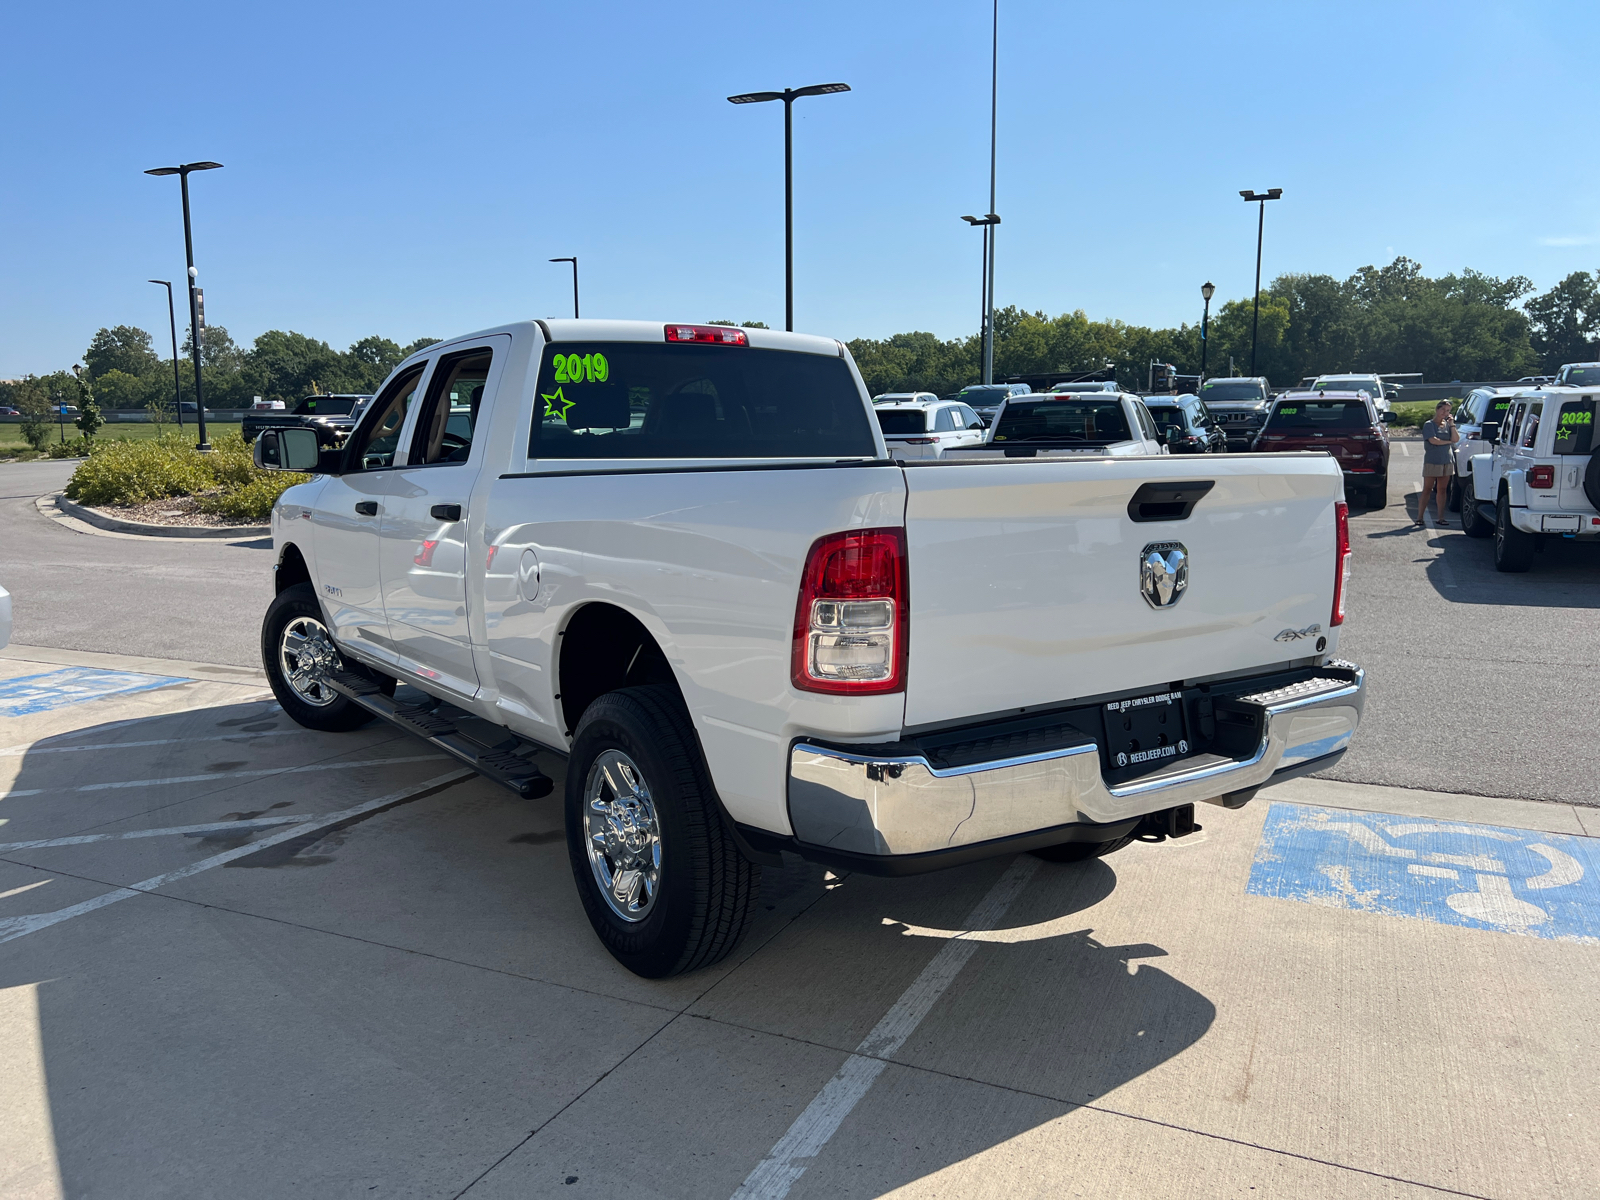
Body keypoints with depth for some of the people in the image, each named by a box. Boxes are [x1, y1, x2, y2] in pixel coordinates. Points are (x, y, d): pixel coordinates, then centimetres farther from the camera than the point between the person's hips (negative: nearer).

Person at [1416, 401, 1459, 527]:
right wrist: (1448, 441, -3)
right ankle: (1419, 517, 0)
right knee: (1427, 489, -2)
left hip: (1447, 462, 5)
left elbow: (1456, 439, 1)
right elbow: (1433, 440, -15)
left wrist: (1452, 425, -6)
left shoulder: (1448, 425, 12)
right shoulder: (1429, 425, -3)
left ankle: (1441, 518, 10)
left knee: (1442, 490, 7)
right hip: (1432, 462, -5)